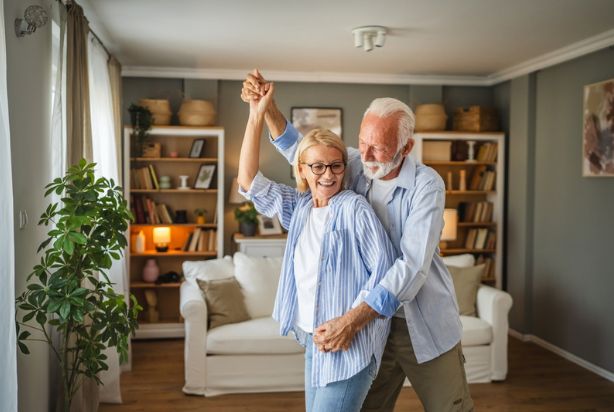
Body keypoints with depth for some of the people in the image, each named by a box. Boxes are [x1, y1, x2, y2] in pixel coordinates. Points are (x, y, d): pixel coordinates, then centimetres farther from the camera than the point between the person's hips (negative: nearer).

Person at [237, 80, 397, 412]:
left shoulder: (354, 207, -11)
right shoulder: (299, 207, 6)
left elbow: (384, 269, -14)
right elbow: (248, 181, 2)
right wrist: (256, 116, -2)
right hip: (314, 340, 7)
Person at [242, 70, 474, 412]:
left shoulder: (426, 184, -17)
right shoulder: (357, 167, -2)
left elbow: (412, 267, -25)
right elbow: (298, 148, 12)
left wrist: (353, 320, -32)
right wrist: (267, 107, -6)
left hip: (426, 325, -4)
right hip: (372, 320, 4)